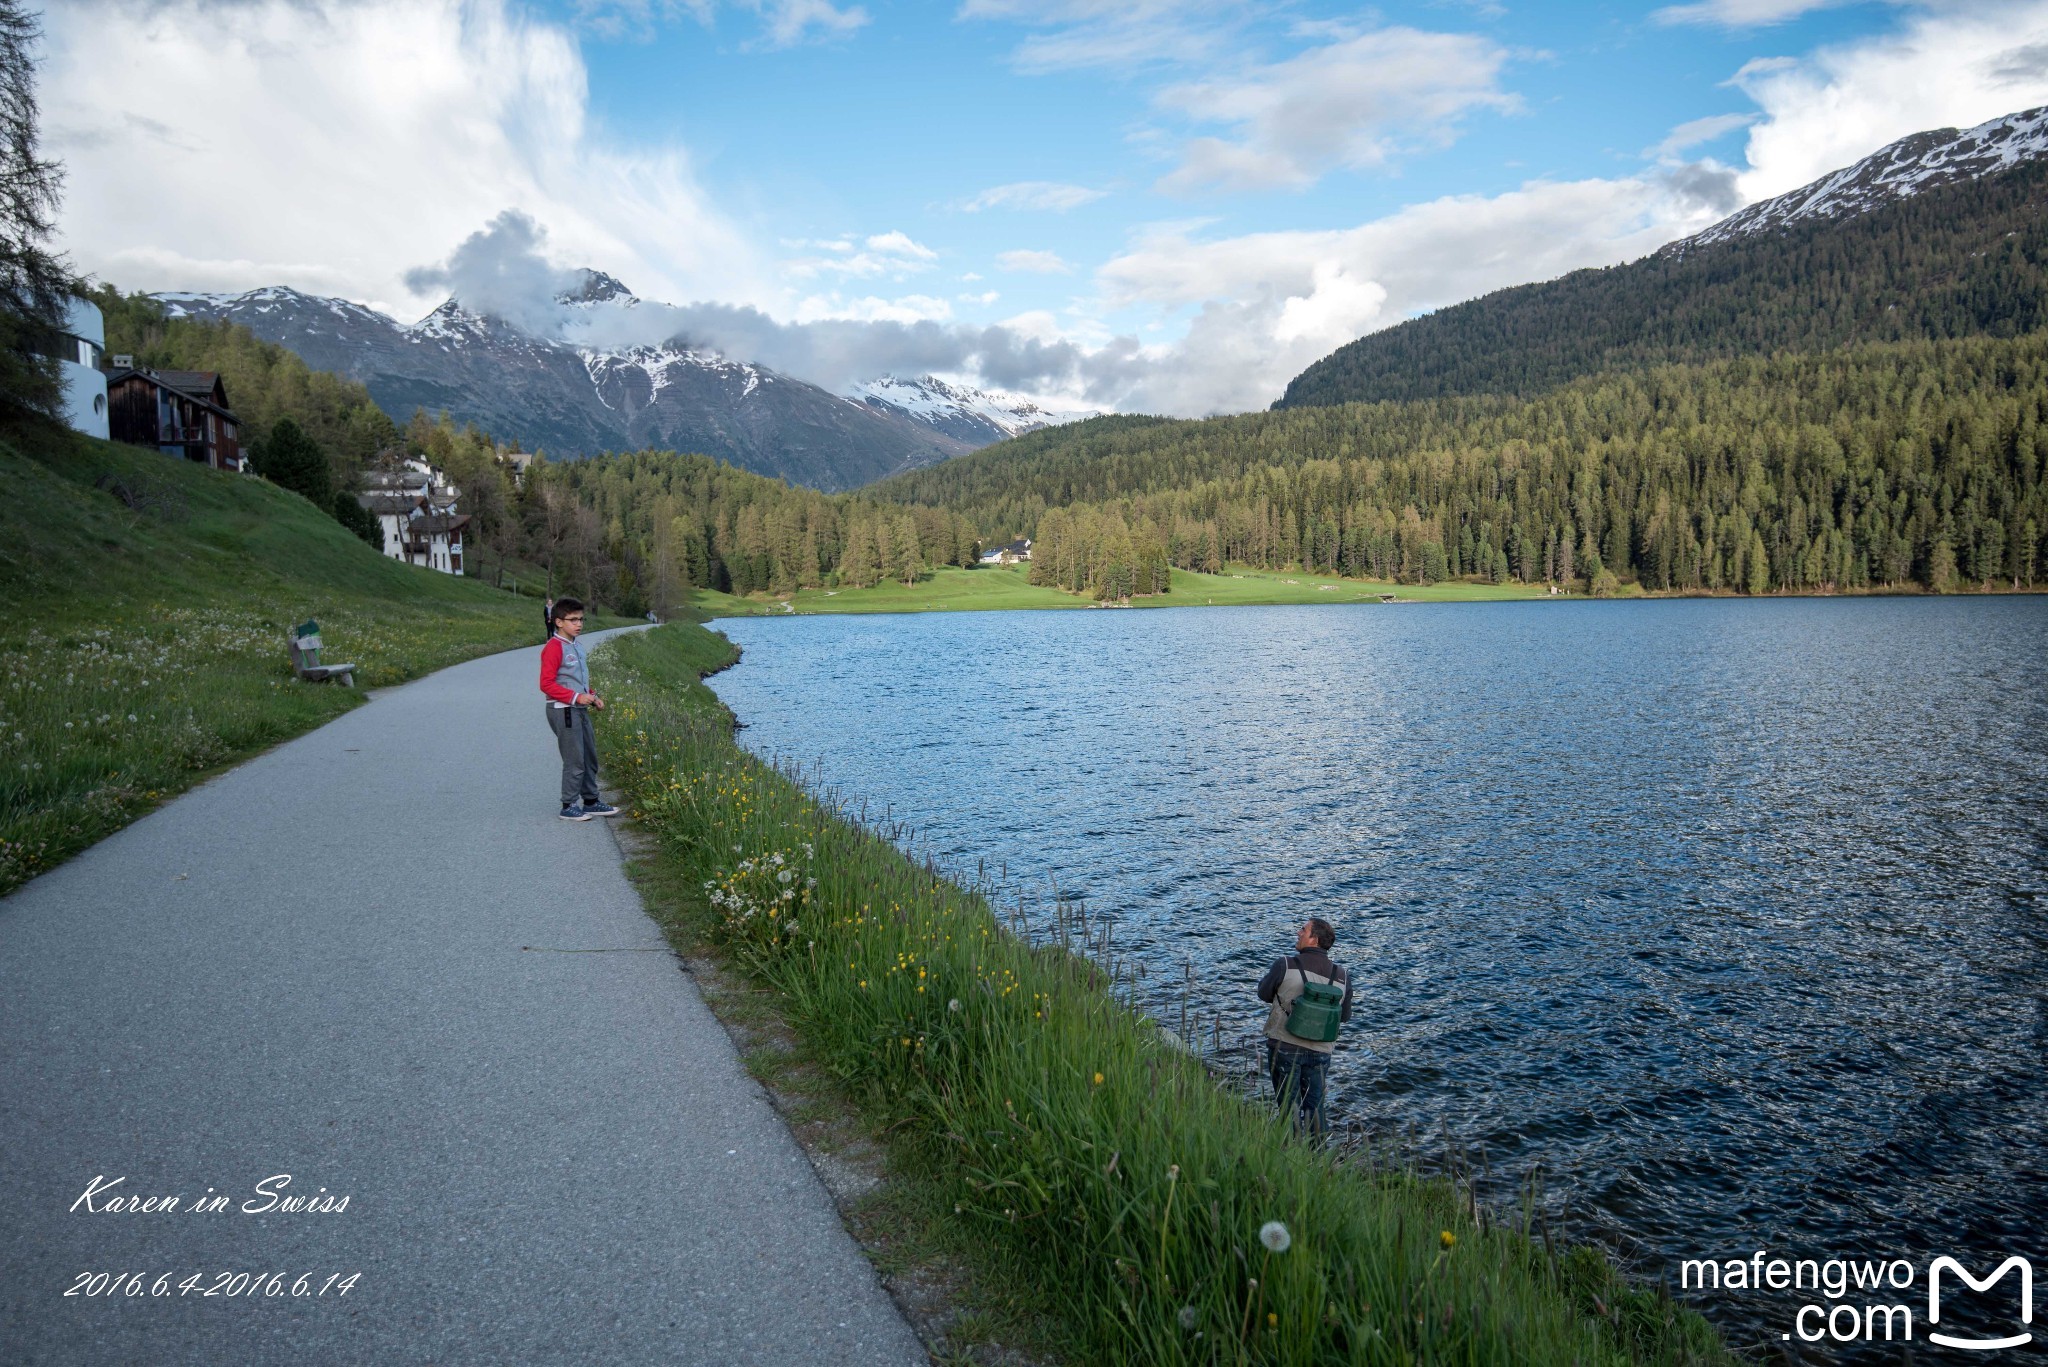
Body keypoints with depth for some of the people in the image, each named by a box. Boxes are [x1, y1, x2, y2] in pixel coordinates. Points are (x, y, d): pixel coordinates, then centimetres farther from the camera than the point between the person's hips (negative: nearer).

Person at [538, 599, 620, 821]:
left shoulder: (576, 646, 14)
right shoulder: (554, 647, -14)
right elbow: (546, 684, -18)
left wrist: (593, 697, 9)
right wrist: (576, 697, -21)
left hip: (580, 710, 9)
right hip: (563, 711, -9)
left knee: (590, 758, 14)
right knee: (575, 761, -4)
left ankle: (591, 802, 25)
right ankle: (569, 807, 7)